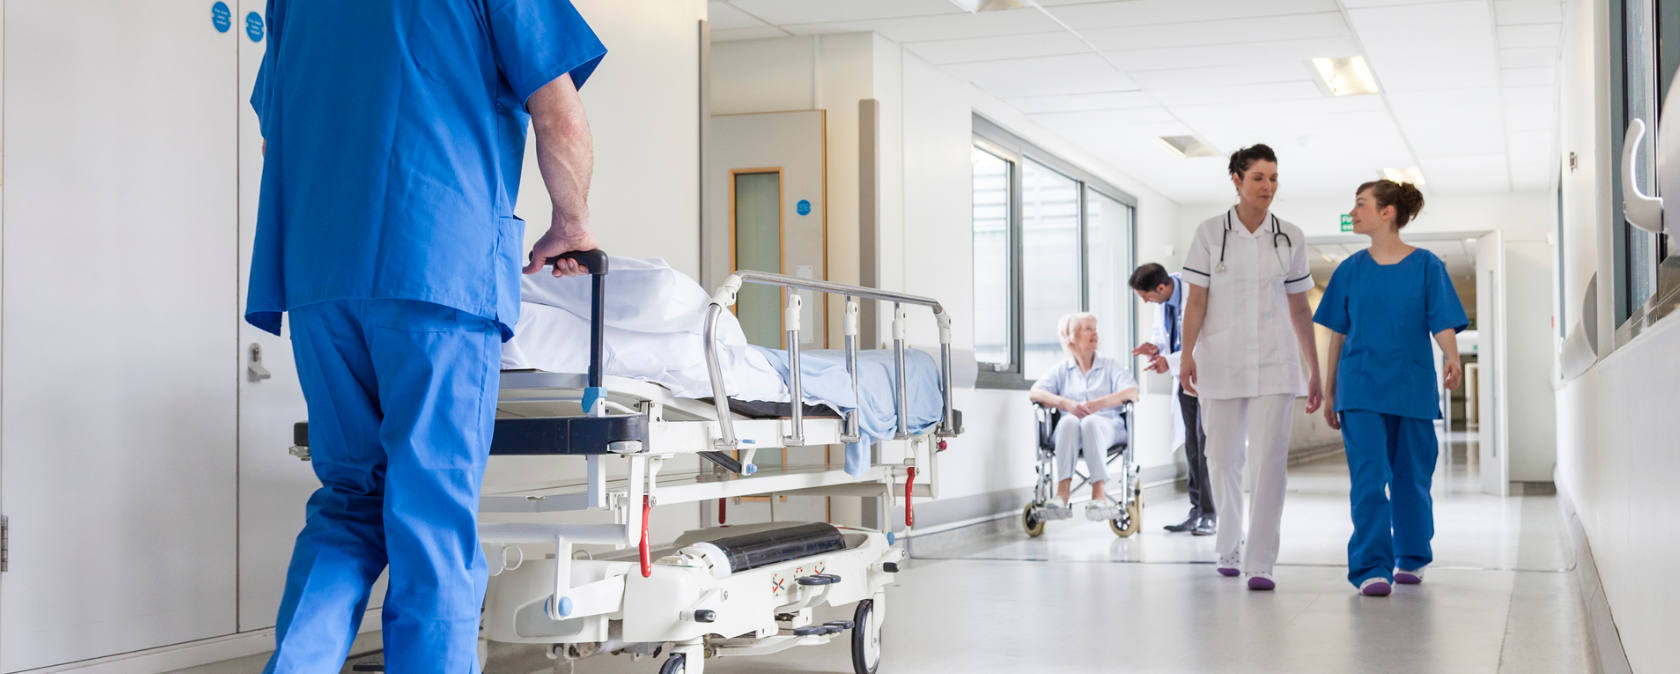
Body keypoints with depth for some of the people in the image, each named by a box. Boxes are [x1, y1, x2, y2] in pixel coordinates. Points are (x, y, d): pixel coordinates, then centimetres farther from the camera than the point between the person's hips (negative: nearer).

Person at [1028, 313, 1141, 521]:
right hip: (1069, 431, 1)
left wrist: (1098, 404, -15)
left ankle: (1099, 494, -48)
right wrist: (1067, 404, -15)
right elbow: (1035, 392, 3)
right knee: (1068, 421, -35)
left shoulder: (1111, 366, 19)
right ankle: (1063, 493, -47)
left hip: (1106, 427, -1)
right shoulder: (1061, 370, 20)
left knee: (1091, 422, -36)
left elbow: (1132, 393, 1)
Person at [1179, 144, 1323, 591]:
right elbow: (1196, 299, -1)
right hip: (1221, 362, 0)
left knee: (1270, 457, -10)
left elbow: (1300, 309, 12)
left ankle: (1259, 563, -9)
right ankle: (1229, 547, 27)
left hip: (1274, 363, 1)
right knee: (1223, 458, 7)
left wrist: (1315, 373, 12)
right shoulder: (1211, 234, 3)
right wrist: (1186, 355, -13)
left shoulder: (1289, 238, 8)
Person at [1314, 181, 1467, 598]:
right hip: (1361, 389, 1)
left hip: (1412, 388, -1)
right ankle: (1371, 568, -11)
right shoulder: (1351, 270, 7)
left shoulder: (1426, 266, 1)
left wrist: (1452, 359, -26)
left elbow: (1444, 325, -5)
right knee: (1368, 479, -10)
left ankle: (1412, 558, 27)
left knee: (1411, 478, 9)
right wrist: (1329, 391, 12)